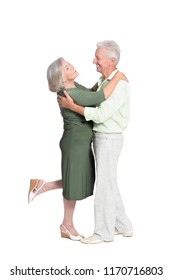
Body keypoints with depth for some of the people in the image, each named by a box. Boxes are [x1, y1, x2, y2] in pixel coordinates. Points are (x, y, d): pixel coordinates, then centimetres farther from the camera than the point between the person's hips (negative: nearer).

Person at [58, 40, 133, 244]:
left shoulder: (120, 85, -19)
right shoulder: (103, 81, 10)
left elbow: (100, 115, -24)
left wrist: (71, 106, -20)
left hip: (108, 140, -9)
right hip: (100, 138, 9)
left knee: (104, 185, -2)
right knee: (110, 184, 15)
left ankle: (104, 232, 11)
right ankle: (123, 226, 26)